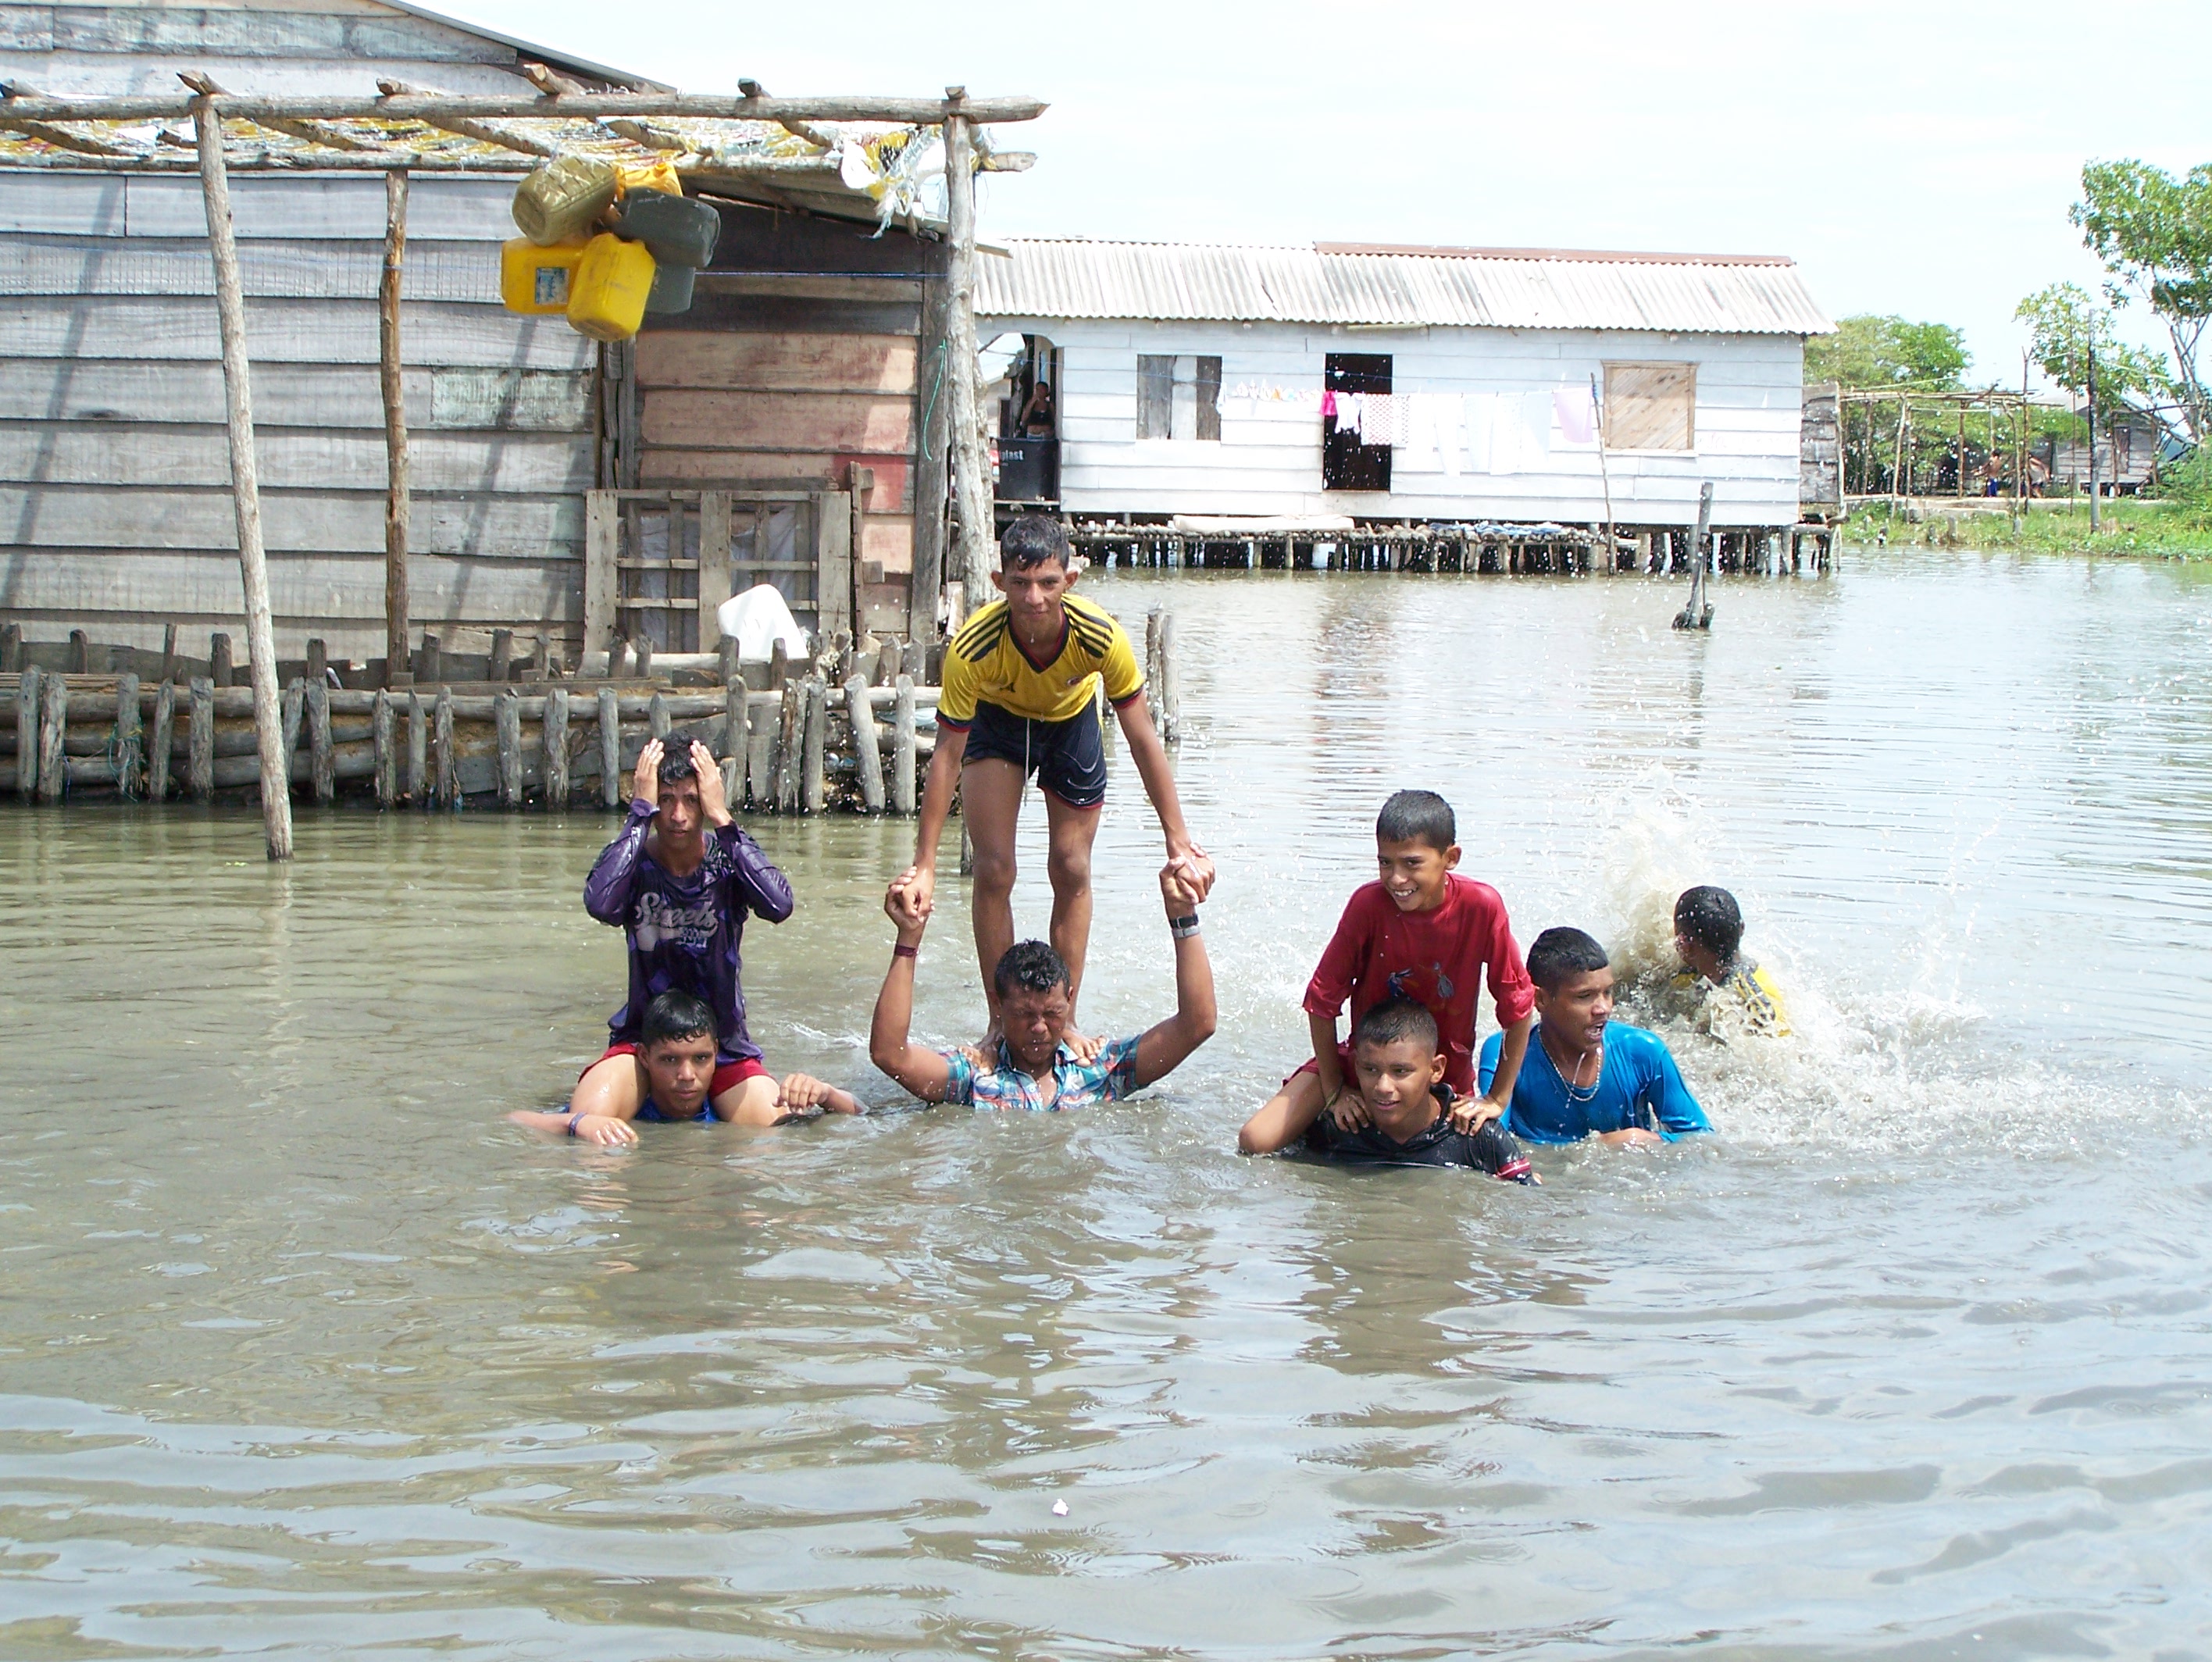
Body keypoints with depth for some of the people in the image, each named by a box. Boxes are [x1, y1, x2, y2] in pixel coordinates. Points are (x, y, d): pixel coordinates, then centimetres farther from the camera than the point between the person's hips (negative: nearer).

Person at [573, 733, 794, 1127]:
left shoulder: (729, 858, -5)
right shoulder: (633, 862, -6)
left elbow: (779, 906, -28)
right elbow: (600, 904, -32)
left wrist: (721, 818, -25)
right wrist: (641, 812, -25)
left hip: (725, 1045, 1)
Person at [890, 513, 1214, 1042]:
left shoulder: (1100, 637, -36)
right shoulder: (972, 648, -38)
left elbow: (1143, 739, -27)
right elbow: (947, 754, -31)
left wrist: (1178, 841, -28)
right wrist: (924, 865, -32)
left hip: (1071, 720, 1)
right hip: (996, 721, -1)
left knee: (1071, 870, 0)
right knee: (994, 869, -10)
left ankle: (1066, 1019, 11)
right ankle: (1000, 1021, 1)